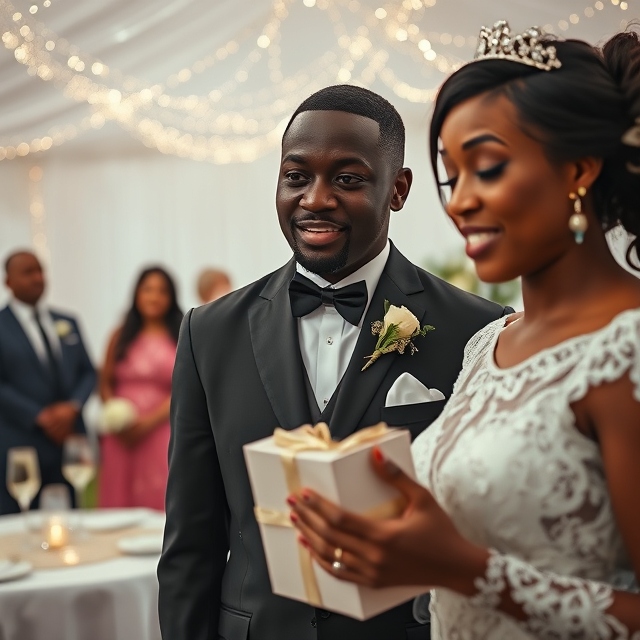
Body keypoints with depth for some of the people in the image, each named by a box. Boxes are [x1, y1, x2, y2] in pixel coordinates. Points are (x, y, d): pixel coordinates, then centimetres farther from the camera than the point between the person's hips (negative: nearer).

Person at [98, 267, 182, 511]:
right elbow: (106, 383, 13)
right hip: (121, 437, 2)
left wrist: (149, 421, -13)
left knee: (160, 503, -5)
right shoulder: (121, 336, 12)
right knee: (119, 500, 1)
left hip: (161, 433, -2)